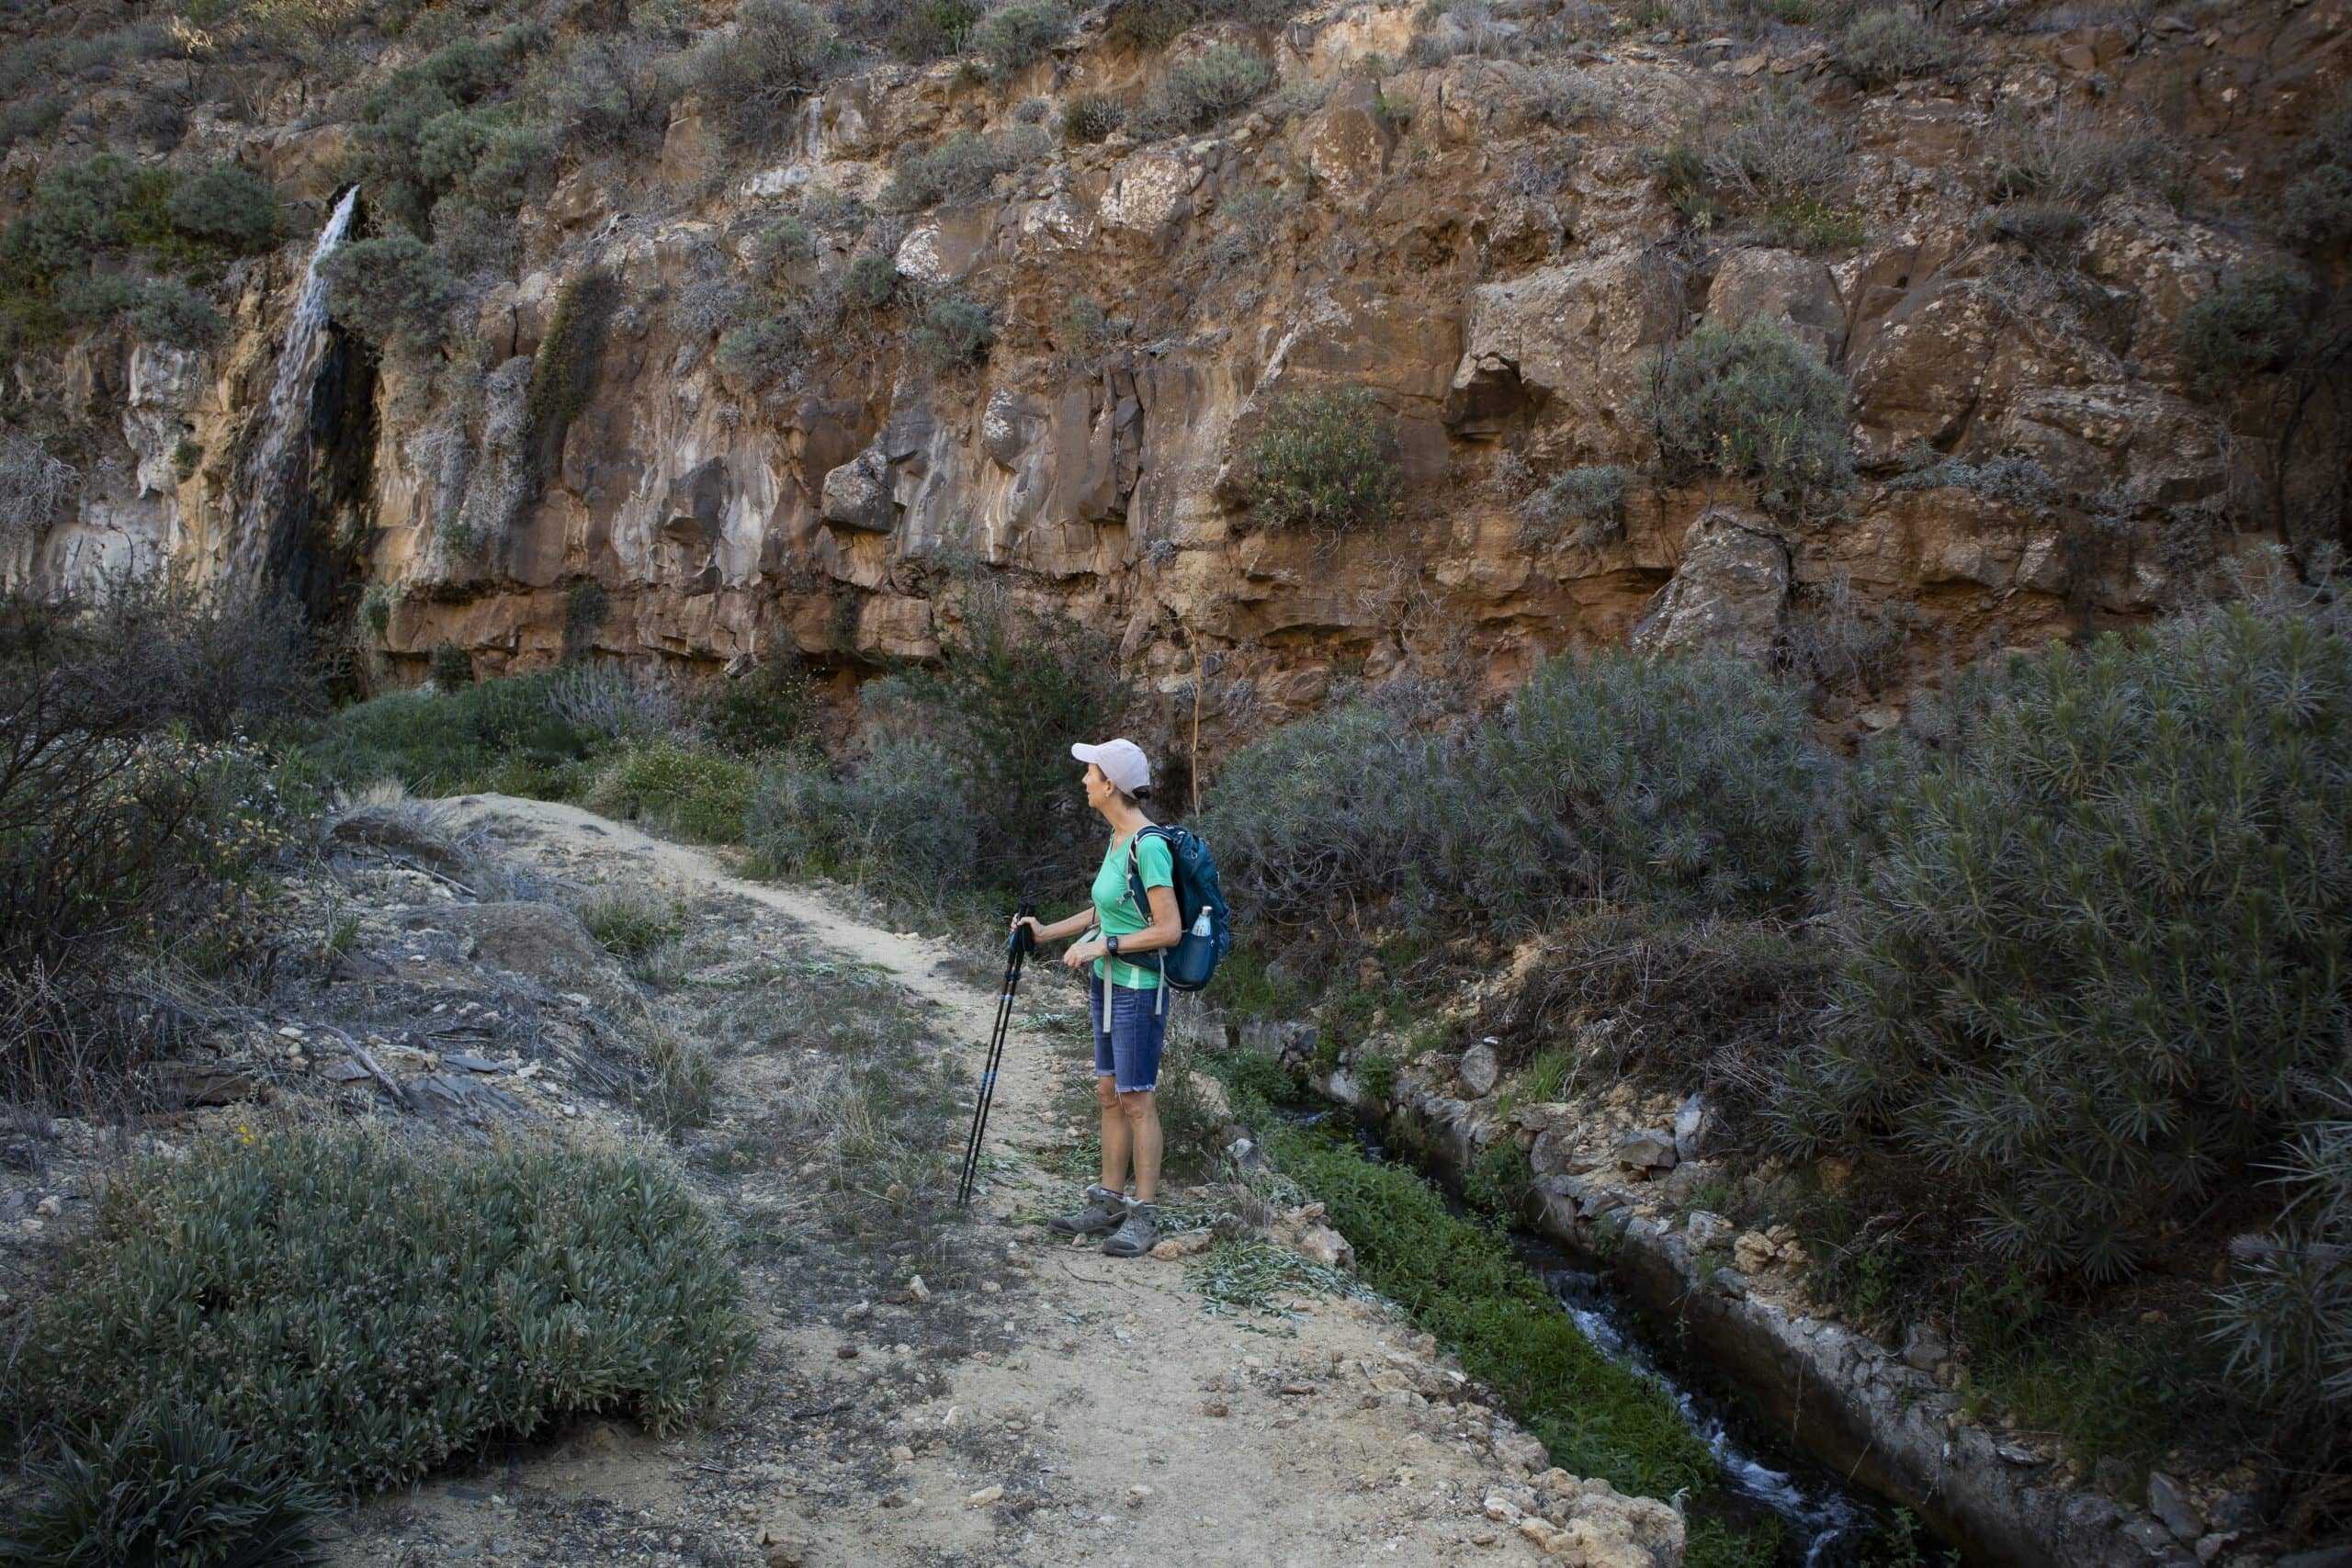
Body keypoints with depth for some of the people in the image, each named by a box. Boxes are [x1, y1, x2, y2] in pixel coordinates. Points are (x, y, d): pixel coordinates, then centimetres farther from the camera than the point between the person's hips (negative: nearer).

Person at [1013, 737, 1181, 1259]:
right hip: (1107, 984, 9)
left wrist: (1104, 945, -19)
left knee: (1135, 1099, -1)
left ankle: (1144, 1216, 9)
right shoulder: (1116, 838, 8)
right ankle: (1108, 1202, 24)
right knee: (1109, 1094, 14)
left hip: (1138, 989, -9)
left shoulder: (1149, 846, -20)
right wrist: (1046, 932, 17)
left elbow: (1169, 930, -21)